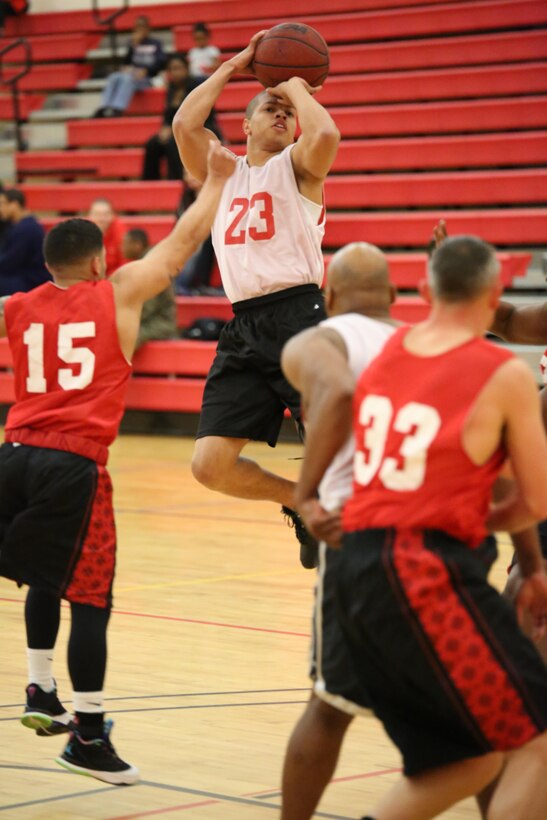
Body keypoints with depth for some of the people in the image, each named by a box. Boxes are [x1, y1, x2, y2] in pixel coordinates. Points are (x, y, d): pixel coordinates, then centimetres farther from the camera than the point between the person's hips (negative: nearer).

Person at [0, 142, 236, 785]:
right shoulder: (119, 293, 6)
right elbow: (183, 241, 13)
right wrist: (217, 179, 24)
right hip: (74, 465, -4)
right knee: (88, 599, 1)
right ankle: (89, 737, 3)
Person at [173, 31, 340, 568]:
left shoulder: (297, 165, 8)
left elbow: (326, 135, -16)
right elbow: (184, 124, 3)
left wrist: (296, 86, 2)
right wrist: (234, 66, 11)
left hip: (297, 316, -5)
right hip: (243, 327, 5)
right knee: (210, 466, -3)